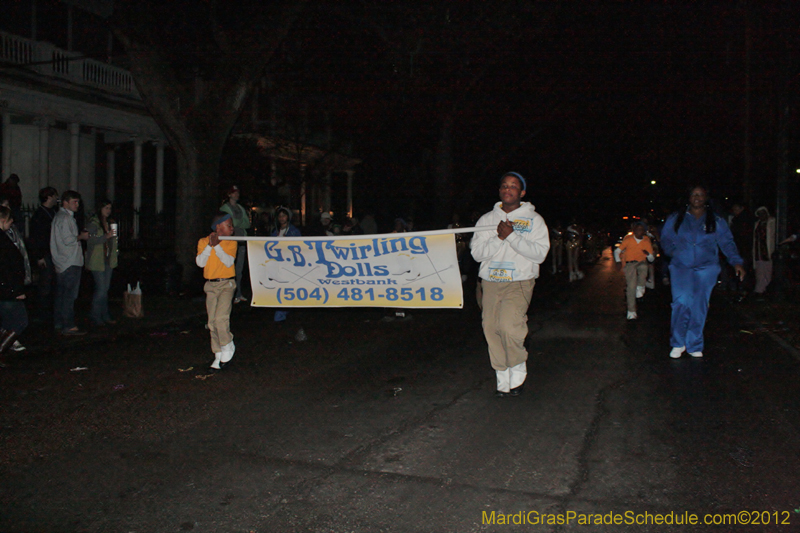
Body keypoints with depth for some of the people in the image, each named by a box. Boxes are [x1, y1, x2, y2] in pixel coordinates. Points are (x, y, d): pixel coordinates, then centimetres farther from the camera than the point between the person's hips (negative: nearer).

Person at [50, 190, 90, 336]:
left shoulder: (59, 216, 19)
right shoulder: (65, 218, -13)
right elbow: (68, 239, -21)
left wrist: (79, 235, 12)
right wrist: (81, 236, -6)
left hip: (61, 263, 11)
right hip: (70, 263, -11)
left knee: (61, 294, 14)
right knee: (69, 295, -8)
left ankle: (58, 324, 21)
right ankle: (68, 326, -7)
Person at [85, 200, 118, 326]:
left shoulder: (110, 223, 15)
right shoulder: (93, 223, -7)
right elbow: (90, 240, -18)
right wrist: (106, 236, -24)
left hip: (109, 260, 7)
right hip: (97, 261, -7)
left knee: (106, 288, 10)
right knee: (101, 288, -9)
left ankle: (105, 315, 17)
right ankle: (95, 316, 3)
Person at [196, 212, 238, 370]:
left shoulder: (231, 242, 1)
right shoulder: (203, 242, 5)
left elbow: (229, 261, -13)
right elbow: (200, 262, -7)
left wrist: (217, 245, -19)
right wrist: (210, 245, -15)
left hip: (227, 283, -3)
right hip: (210, 285, 3)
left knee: (221, 317, -19)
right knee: (212, 321, 6)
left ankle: (227, 347, 3)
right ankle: (219, 356, 16)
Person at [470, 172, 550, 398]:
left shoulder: (534, 220, 6)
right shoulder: (486, 219, 13)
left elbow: (540, 253, -6)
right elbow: (477, 253, 4)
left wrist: (512, 236, -15)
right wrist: (498, 237, -11)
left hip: (520, 282, -3)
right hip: (490, 283, 4)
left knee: (509, 325, -22)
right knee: (492, 329, 0)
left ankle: (518, 373, 1)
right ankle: (503, 380, 15)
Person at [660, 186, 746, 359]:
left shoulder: (716, 221, 10)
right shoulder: (675, 219, 12)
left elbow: (727, 243, 5)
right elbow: (665, 239, 15)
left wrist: (736, 261, -8)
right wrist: (673, 252, -3)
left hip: (706, 268, 1)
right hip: (681, 267, 0)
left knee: (699, 307, -2)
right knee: (681, 302, -16)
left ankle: (694, 346, 12)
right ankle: (678, 343, -3)